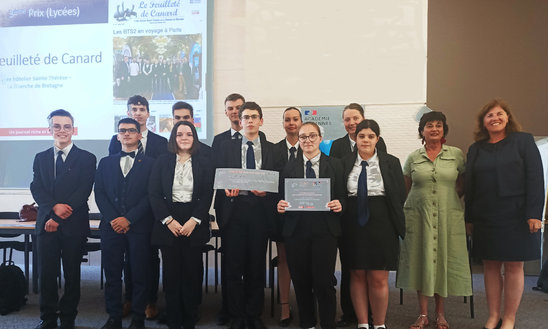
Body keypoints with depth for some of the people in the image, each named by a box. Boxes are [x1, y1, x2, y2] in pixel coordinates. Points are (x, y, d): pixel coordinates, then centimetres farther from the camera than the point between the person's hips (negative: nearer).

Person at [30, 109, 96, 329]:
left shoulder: (86, 159, 1)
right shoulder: (40, 158, 13)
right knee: (46, 273, 7)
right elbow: (36, 189, 3)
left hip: (74, 224, -3)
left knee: (72, 274, 6)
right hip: (46, 223, 3)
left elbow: (84, 192, -7)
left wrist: (59, 218, -13)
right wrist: (54, 207, -17)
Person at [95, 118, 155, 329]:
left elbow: (151, 196, -3)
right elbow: (99, 193, 8)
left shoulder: (149, 164, 6)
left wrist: (128, 219, -11)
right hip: (111, 226, 3)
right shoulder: (106, 163, 16)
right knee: (112, 275, 6)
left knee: (139, 275, 2)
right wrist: (112, 219, -7)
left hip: (139, 227, -2)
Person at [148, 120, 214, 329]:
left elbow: (207, 195, 1)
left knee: (192, 272, 0)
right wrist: (168, 220, -8)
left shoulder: (204, 163, 7)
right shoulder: (163, 161, 8)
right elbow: (154, 193, 2)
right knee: (171, 272, 2)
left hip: (194, 224, 0)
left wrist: (194, 221, -9)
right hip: (168, 224, 1)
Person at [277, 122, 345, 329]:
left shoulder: (335, 165, 8)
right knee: (301, 281, 8)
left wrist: (339, 205, -15)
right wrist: (280, 205, -11)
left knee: (324, 281, -5)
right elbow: (283, 198, 11)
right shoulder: (289, 167, 12)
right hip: (296, 230, 2)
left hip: (325, 230, -2)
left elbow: (341, 196, 6)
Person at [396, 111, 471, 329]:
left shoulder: (456, 155, 4)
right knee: (420, 261, 2)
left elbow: (463, 184, 11)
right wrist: (421, 199, 6)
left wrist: (449, 197, 2)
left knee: (443, 260, 3)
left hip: (448, 216, 0)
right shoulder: (413, 158, 6)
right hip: (418, 216, 1)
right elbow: (406, 188, 13)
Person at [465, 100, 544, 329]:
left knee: (513, 266, 3)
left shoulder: (523, 141, 2)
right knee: (491, 266, 6)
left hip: (516, 215, -3)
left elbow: (535, 178, -4)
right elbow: (469, 185, 11)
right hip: (485, 218, 3)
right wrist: (469, 218, 7)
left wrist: (534, 213, -12)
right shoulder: (476, 149, 10)